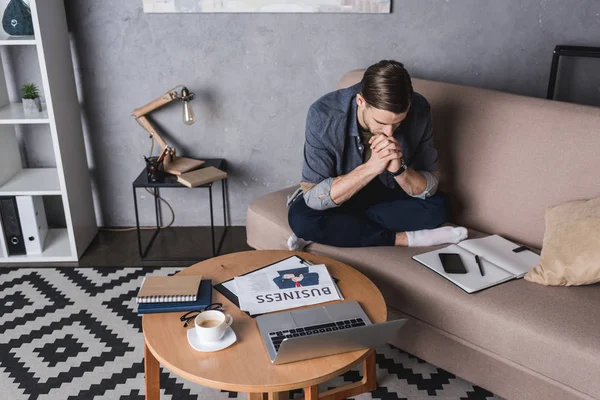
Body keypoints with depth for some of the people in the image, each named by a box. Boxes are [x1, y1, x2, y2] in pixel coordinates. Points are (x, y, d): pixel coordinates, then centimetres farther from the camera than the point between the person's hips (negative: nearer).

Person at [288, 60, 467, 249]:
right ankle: (408, 238, -21)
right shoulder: (324, 115, -30)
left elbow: (429, 188, -16)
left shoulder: (418, 111, -23)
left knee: (438, 206, -24)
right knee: (300, 217, -31)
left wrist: (399, 169, -37)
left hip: (388, 195, 2)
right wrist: (371, 167, -41)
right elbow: (314, 198, -30)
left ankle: (331, 231, -18)